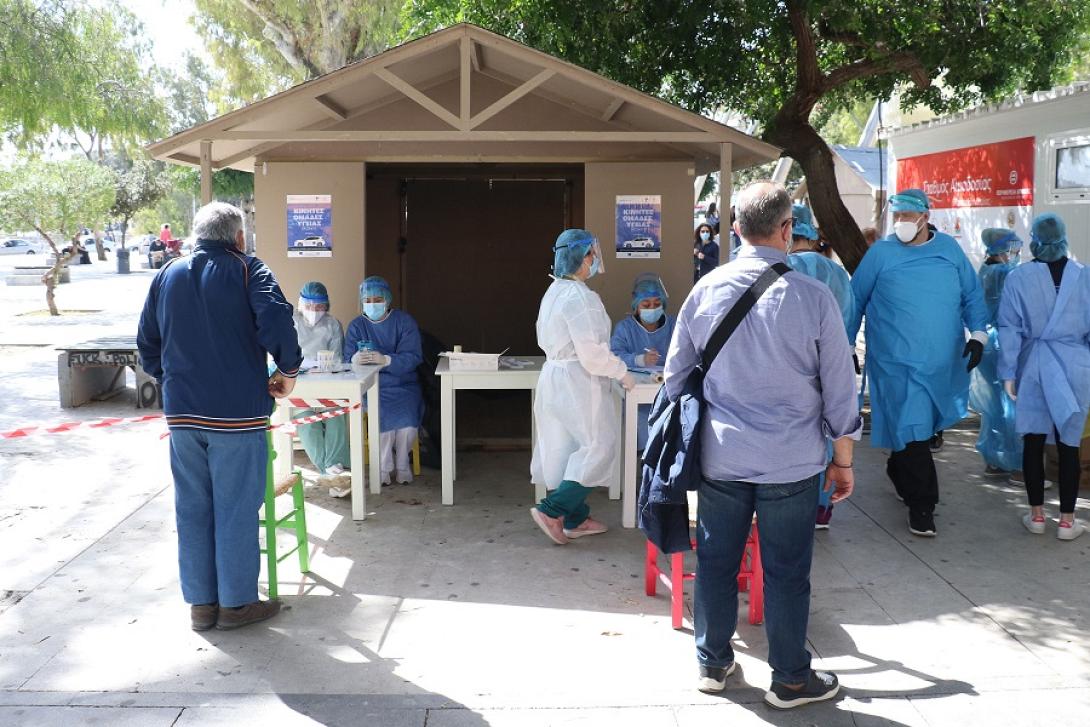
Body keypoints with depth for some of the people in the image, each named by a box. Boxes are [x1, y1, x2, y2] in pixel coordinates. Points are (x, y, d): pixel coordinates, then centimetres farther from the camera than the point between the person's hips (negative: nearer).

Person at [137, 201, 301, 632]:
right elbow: (276, 322, -21)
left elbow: (147, 343, 14)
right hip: (238, 411, -5)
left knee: (193, 507, 12)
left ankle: (200, 604, 20)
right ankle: (236, 603, 13)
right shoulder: (248, 270, -4)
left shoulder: (167, 276, 11)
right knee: (237, 508, 4)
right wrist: (288, 371, -8)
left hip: (181, 412, 5)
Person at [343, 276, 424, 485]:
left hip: (404, 385, 0)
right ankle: (385, 467, -9)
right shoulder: (356, 326, 6)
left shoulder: (404, 321, 0)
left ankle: (401, 464, -3)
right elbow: (347, 360, -6)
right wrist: (355, 360, -32)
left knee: (407, 418, -27)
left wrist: (385, 360, -32)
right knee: (382, 415, -28)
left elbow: (413, 357, -14)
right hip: (372, 388, 1)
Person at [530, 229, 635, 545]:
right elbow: (592, 352, -22)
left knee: (566, 451, 14)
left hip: (553, 377, 9)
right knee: (598, 447, 3)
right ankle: (551, 510, -1)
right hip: (578, 383, -9)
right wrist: (622, 373, -9)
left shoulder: (554, 292, 9)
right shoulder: (581, 297, -20)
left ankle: (575, 518, 24)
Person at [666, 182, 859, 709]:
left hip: (720, 456, 3)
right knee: (785, 572, 9)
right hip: (791, 462, -2)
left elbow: (675, 377, 6)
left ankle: (712, 664, 29)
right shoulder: (813, 296, -9)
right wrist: (842, 460, 8)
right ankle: (790, 680, 22)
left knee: (715, 562, 14)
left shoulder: (706, 290, -2)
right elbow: (840, 389, -4)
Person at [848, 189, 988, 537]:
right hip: (898, 362, -4)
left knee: (921, 427, 17)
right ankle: (920, 504, 3)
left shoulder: (949, 248, 4)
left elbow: (972, 295, 10)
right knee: (912, 431, -7)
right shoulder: (881, 253, -4)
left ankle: (899, 473, 42)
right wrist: (847, 347, 4)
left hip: (945, 362, 4)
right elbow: (856, 300, 3)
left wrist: (977, 335, 0)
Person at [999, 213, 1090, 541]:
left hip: (1034, 367, 0)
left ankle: (1036, 515, 16)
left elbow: (1010, 329, -3)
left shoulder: (1019, 277, -4)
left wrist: (1008, 372, 2)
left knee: (1034, 441, 9)